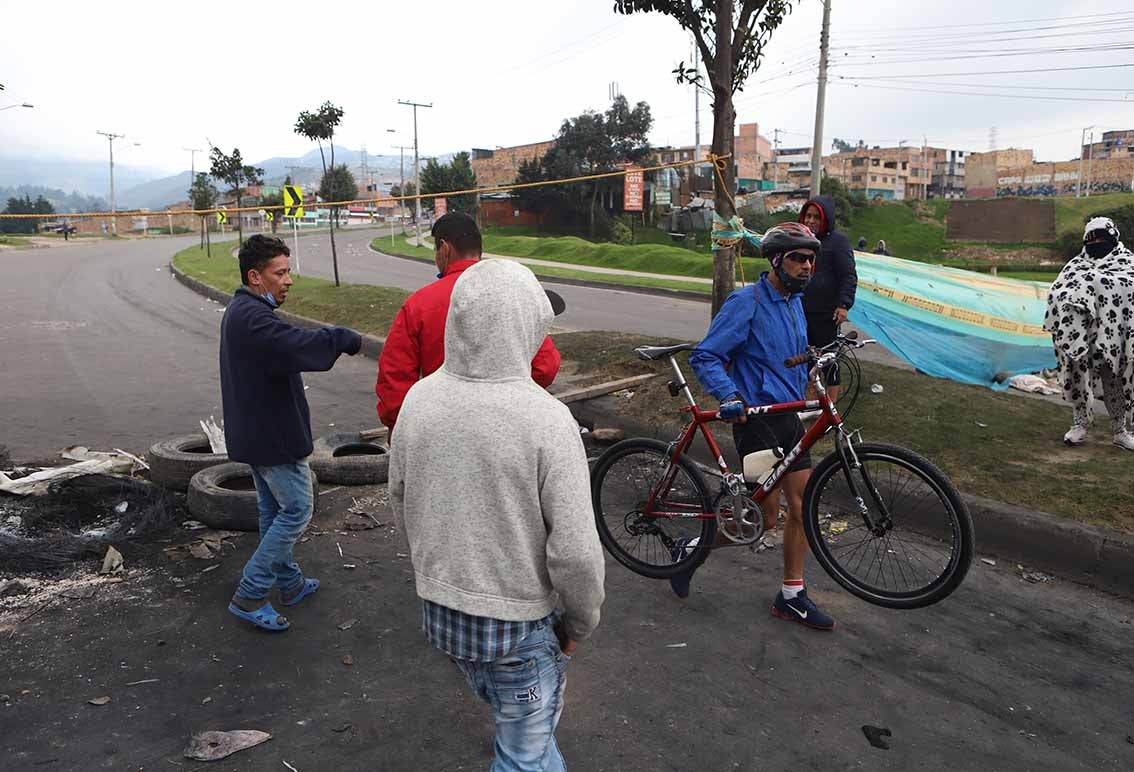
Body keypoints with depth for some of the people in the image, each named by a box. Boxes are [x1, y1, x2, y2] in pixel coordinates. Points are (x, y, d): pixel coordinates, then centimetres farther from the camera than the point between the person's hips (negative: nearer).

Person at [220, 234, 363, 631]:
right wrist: (346, 338, -24)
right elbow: (298, 345, -37)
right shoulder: (253, 318, -24)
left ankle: (289, 583, 34)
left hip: (255, 432, 11)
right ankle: (249, 595, 4)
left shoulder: (241, 312, 12)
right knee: (296, 509, -1)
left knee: (274, 509, 19)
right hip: (272, 436, -11)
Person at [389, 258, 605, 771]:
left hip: (437, 610, 6)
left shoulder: (419, 399, -8)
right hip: (517, 623, -6)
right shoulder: (547, 420, -25)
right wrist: (580, 623, -4)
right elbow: (575, 550, -22)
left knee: (512, 720, 31)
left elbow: (400, 505, 5)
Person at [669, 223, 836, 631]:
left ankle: (792, 596, 22)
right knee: (765, 518, -4)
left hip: (789, 417, 8)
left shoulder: (795, 302, 13)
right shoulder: (746, 302, -14)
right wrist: (729, 397, -32)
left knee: (803, 507, 7)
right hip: (757, 418, -8)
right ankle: (690, 550, 17)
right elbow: (705, 357, -18)